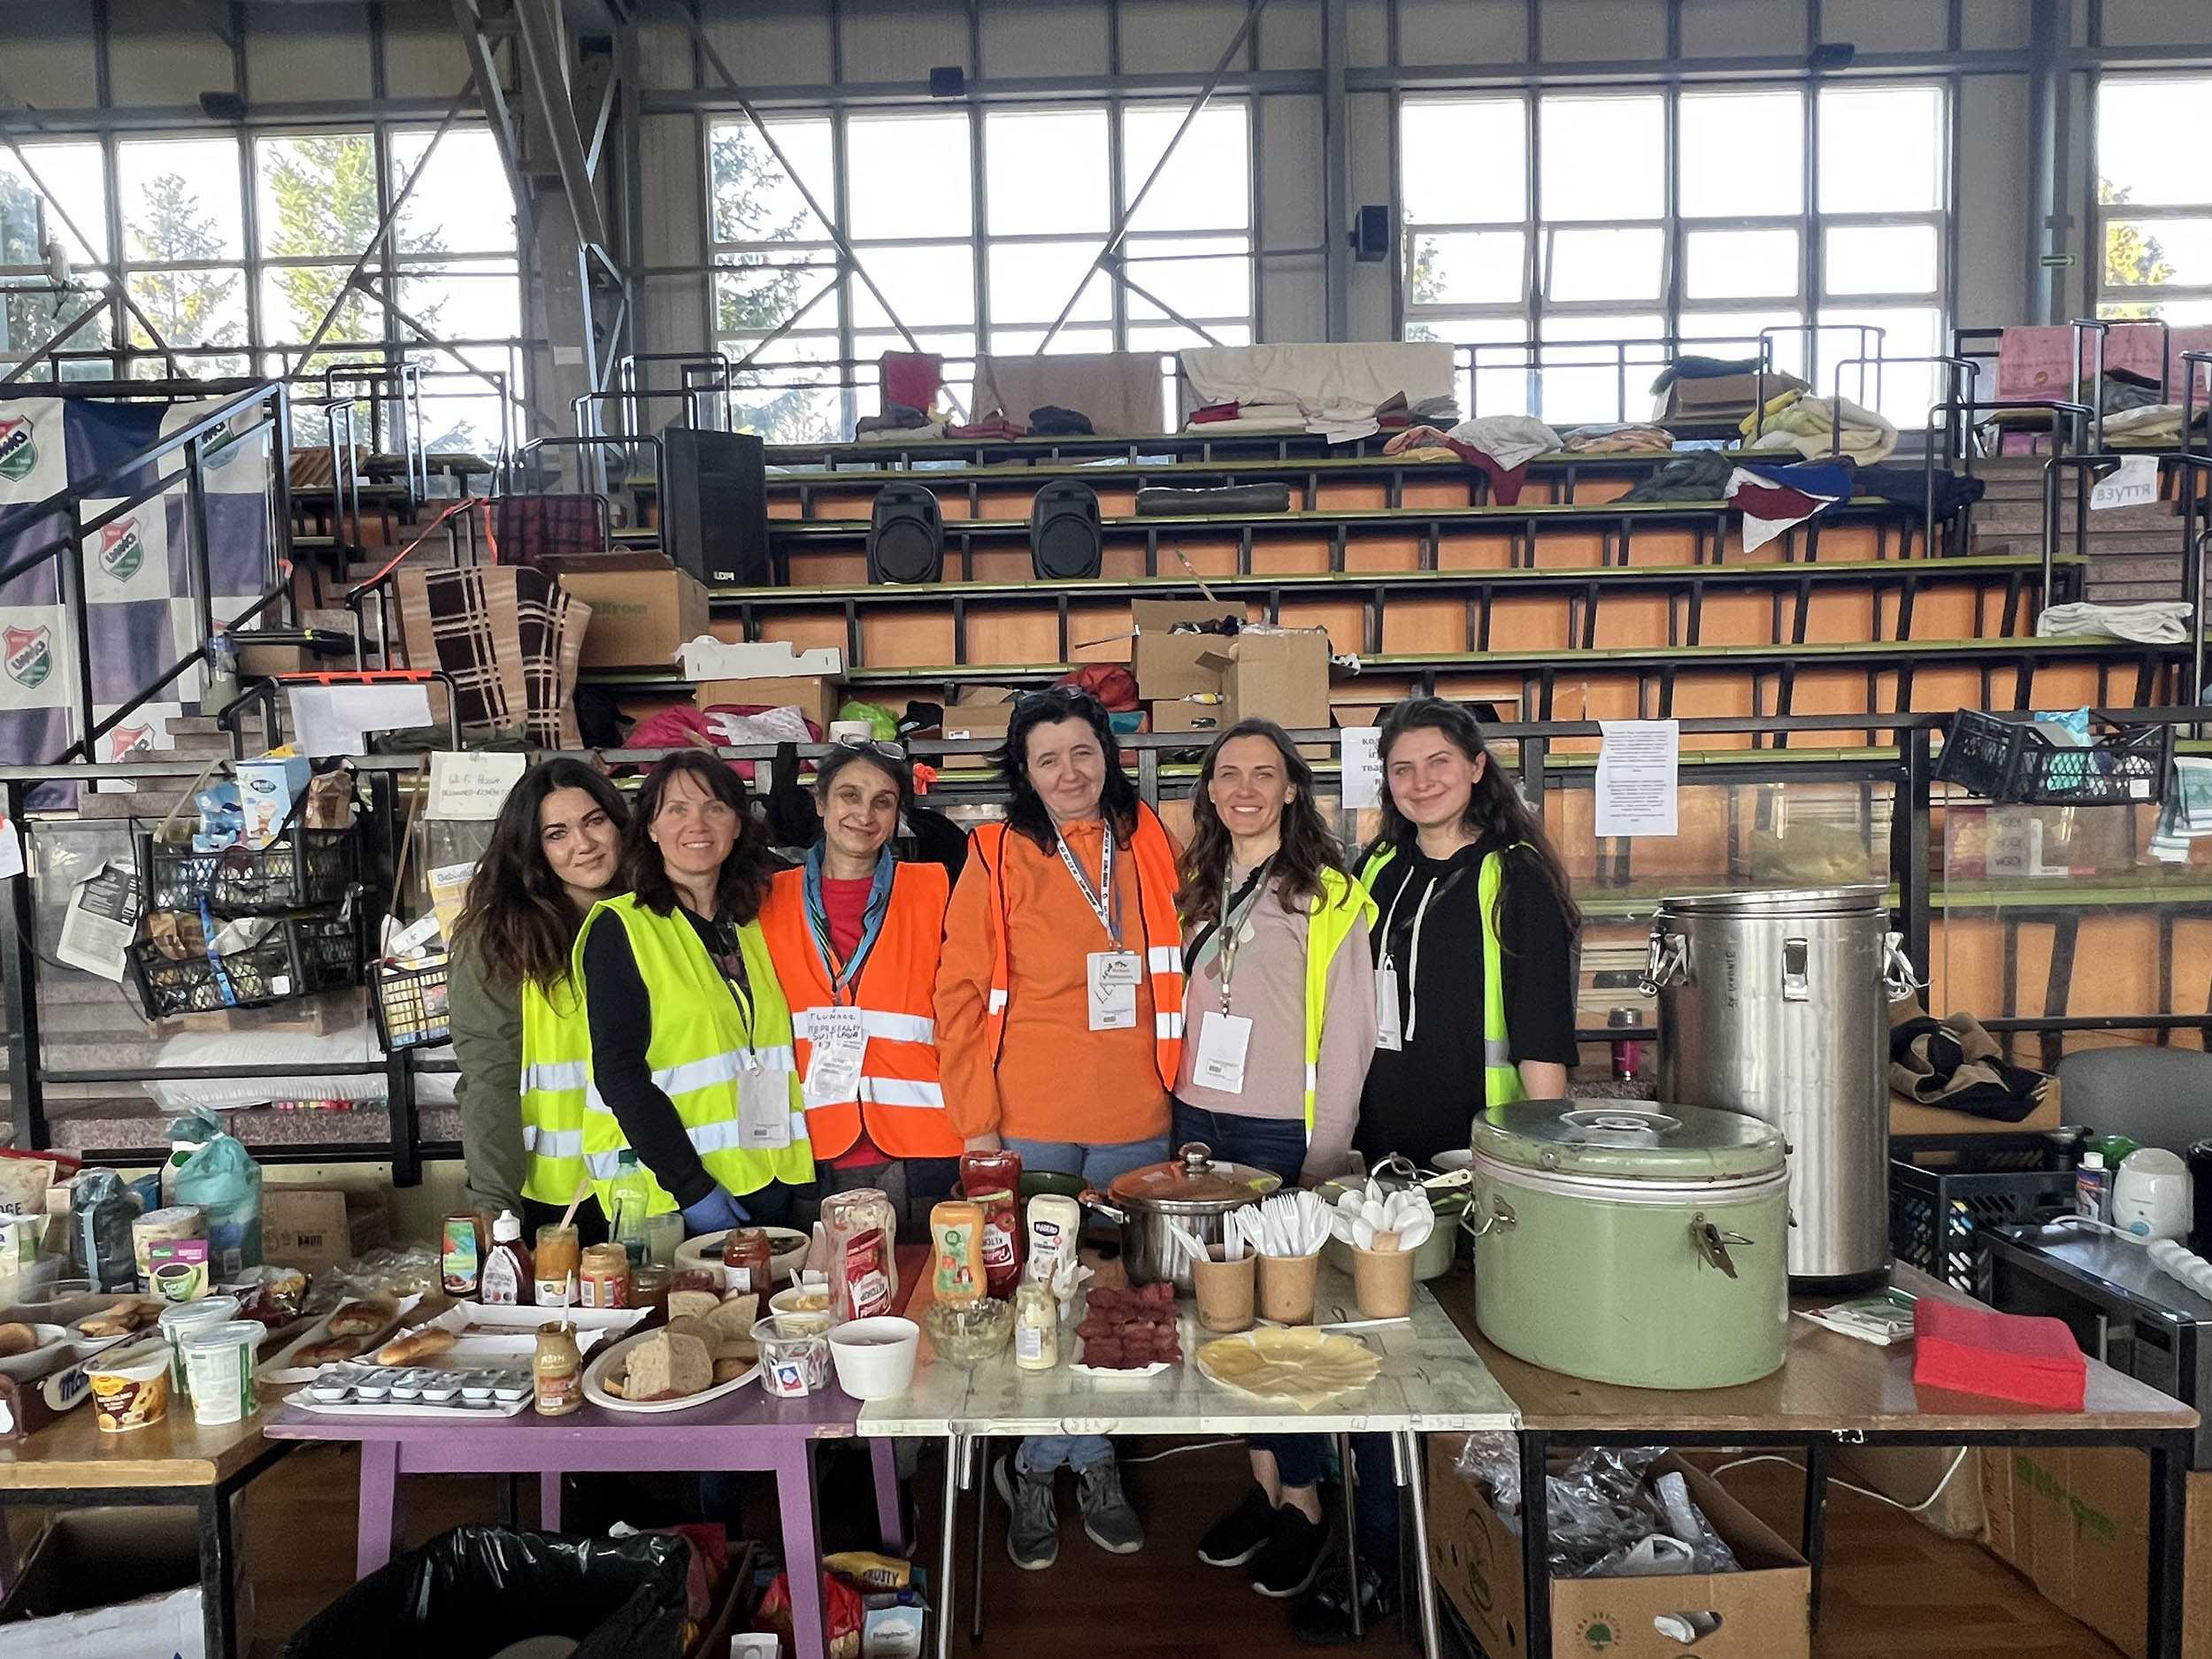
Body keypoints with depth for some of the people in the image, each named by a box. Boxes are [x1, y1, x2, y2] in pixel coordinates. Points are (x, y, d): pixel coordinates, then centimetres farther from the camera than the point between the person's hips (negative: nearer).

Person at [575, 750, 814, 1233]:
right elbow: (619, 1075, -11)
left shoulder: (754, 922, 10)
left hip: (765, 1183, 5)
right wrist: (692, 1188, -16)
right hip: (666, 1198, -5)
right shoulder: (620, 928, -6)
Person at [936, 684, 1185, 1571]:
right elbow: (961, 992, -3)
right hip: (1028, 1122, -3)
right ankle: (1038, 1472, 25)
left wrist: (1175, 1081, 9)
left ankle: (1090, 1463, 30)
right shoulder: (998, 856, -4)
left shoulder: (1149, 844, 5)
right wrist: (976, 1121, -7)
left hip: (1135, 1119, 3)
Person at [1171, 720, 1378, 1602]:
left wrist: (1326, 1156, -11)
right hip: (1201, 1123, 5)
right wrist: (1184, 1118, 8)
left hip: (1282, 1132, -5)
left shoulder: (1328, 895, -7)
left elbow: (1349, 1032, -8)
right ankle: (1264, 1479, 23)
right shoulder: (1199, 890, 11)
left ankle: (1304, 1502, 17)